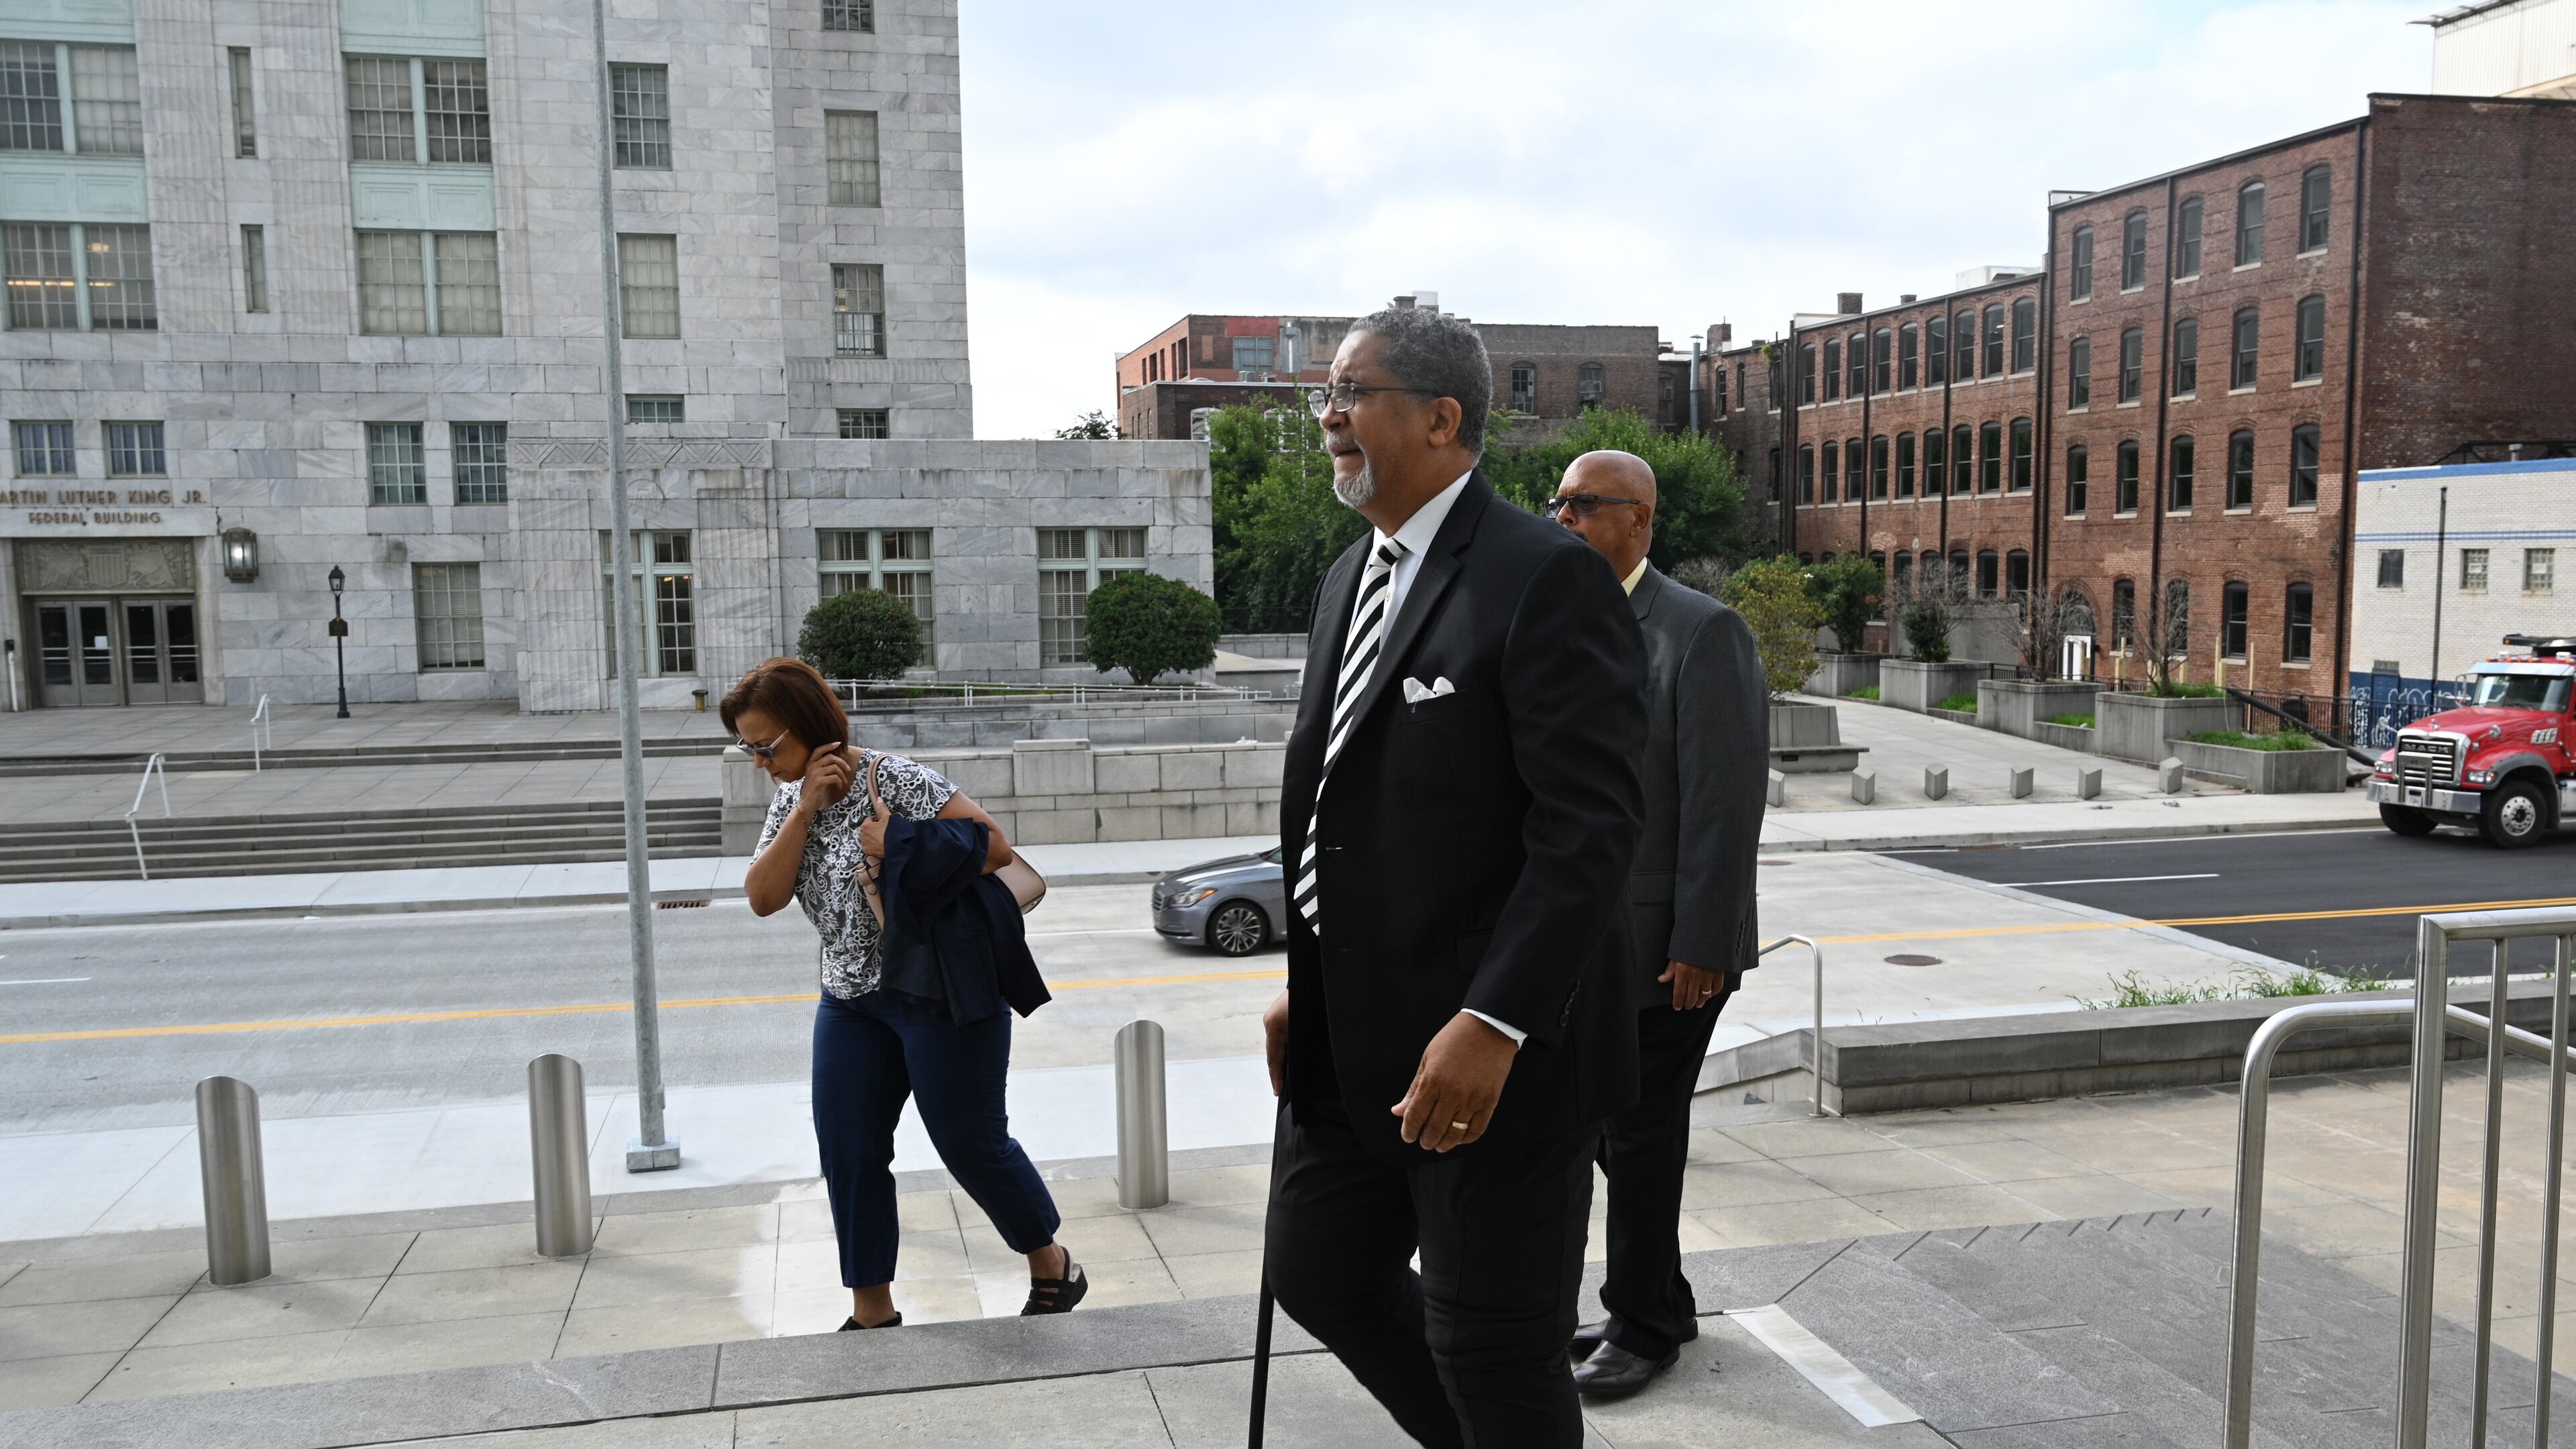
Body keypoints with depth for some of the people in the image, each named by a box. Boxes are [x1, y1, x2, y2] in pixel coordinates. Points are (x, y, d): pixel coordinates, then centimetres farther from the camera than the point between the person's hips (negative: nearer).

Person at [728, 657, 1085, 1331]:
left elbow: (994, 845, -21)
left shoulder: (892, 779, -16)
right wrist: (806, 809, -14)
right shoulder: (792, 800, 6)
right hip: (851, 1001, 7)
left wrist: (901, 850, -25)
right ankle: (872, 1311, 19)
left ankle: (1052, 1264, 23)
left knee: (971, 1142, 1)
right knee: (847, 1154, 5)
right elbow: (763, 898, -6)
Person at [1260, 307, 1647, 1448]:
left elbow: (1590, 827, -21)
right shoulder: (1351, 578, 13)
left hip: (1492, 1049, -9)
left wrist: (1494, 1024, -26)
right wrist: (1309, 983, 17)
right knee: (1318, 1272, 19)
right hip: (1351, 1042, 9)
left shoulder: (1545, 577, -15)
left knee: (1491, 1348, 4)